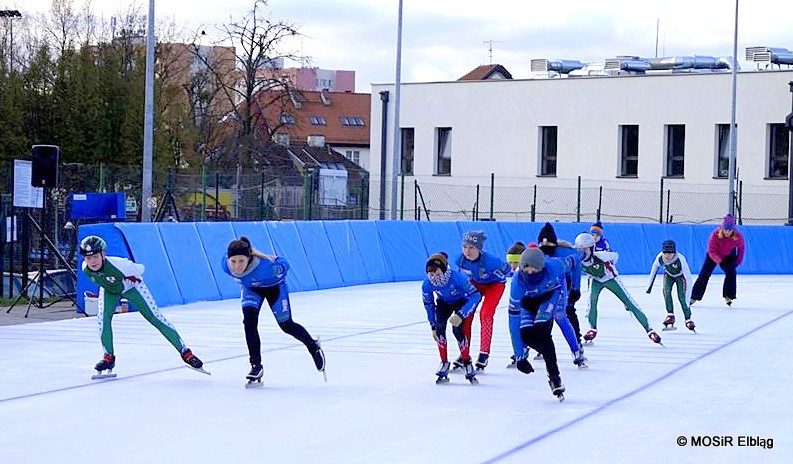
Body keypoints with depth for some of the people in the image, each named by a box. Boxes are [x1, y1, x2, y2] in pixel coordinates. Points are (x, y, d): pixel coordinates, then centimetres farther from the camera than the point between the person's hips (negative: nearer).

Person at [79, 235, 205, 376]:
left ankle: (185, 352, -3)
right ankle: (109, 357, 1)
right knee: (103, 317, -19)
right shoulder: (85, 269, -26)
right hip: (109, 290, 4)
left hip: (130, 287, -4)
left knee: (155, 317, -8)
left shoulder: (117, 264, -42)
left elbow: (141, 269, -24)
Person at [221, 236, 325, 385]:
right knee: (249, 321, -17)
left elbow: (284, 265, -24)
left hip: (274, 286, -3)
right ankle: (256, 365, -7)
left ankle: (313, 346, 35)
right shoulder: (226, 265, -32)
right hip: (251, 288, 3)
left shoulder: (265, 266, -45)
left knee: (286, 325, 7)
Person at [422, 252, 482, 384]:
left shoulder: (457, 278, -39)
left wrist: (461, 315, -41)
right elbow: (428, 304, -9)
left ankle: (467, 362, -4)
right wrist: (433, 326, -8)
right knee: (439, 327, -19)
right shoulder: (427, 284, -26)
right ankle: (444, 363, -4)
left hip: (462, 302, -3)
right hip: (444, 303, 3)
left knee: (458, 329, -22)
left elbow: (475, 295, -33)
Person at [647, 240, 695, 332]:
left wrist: (688, 294, -43)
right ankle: (670, 315, -15)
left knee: (682, 297, -17)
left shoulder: (680, 259, -41)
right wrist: (650, 285, -3)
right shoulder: (660, 257, -30)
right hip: (669, 275, 3)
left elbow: (688, 277, -39)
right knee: (666, 291, -23)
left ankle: (688, 319, -3)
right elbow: (654, 269, -9)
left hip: (680, 276, -3)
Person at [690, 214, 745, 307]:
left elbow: (741, 248, -8)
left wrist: (738, 261, -13)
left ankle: (728, 296, -6)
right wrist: (720, 261, -40)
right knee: (704, 274, -2)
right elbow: (711, 251, -28)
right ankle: (694, 297, 8)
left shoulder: (738, 236, -29)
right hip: (714, 255, -1)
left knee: (731, 272, -20)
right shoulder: (715, 234, -35)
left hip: (729, 256, 1)